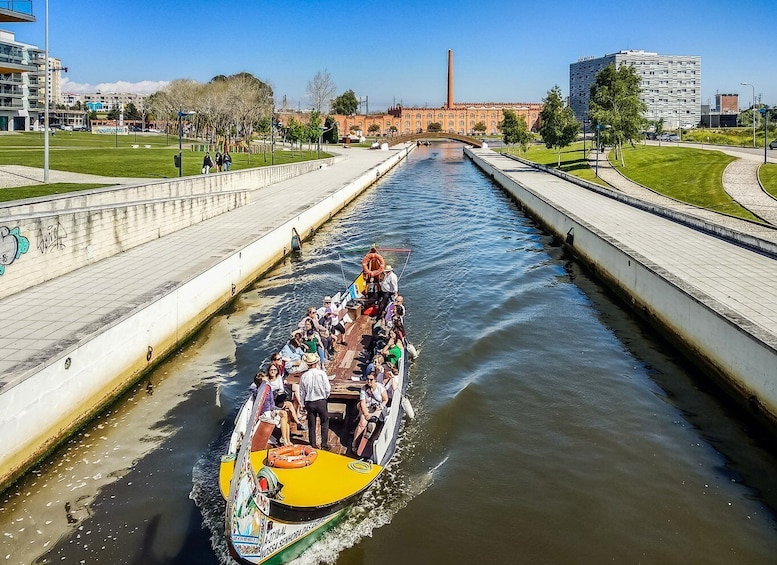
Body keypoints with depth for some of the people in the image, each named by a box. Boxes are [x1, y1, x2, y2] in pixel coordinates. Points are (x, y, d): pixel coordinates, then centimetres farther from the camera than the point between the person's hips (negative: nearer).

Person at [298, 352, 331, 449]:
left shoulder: (304, 376, -9)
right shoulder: (321, 373, -14)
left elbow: (301, 392, -2)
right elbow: (328, 389, -9)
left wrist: (304, 403, 13)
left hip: (309, 402, 1)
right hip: (321, 401, -1)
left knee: (311, 424, 13)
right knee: (324, 422, 14)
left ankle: (313, 444, 19)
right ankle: (324, 442, 13)